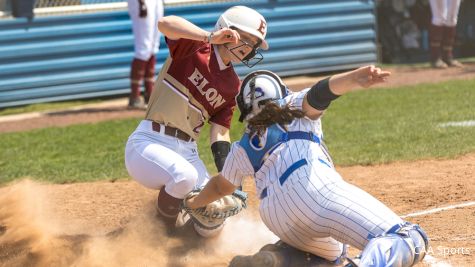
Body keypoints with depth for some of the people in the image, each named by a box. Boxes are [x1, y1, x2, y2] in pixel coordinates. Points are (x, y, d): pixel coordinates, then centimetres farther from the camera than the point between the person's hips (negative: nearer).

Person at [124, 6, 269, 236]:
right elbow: (165, 23, -26)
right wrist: (211, 37, -34)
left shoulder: (232, 86, 10)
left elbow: (219, 132, 7)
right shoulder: (195, 47, -7)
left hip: (187, 152, 7)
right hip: (149, 142, -6)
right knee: (184, 175, -36)